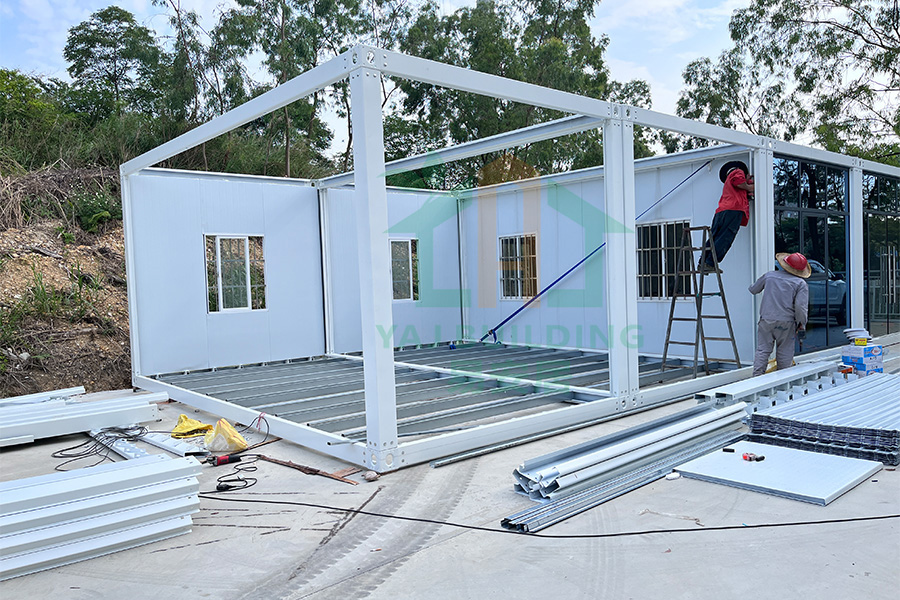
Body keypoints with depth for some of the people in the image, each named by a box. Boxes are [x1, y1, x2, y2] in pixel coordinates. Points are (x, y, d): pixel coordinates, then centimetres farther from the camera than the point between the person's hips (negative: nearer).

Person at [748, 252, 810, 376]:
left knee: (762, 350, 5)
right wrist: (802, 325, -2)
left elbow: (753, 289, 21)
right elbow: (801, 306, -10)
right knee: (784, 353, 9)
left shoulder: (769, 275, 7)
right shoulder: (801, 283, -1)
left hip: (766, 320, 2)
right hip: (786, 322, -2)